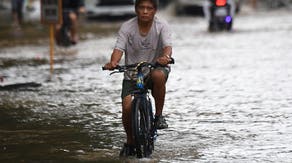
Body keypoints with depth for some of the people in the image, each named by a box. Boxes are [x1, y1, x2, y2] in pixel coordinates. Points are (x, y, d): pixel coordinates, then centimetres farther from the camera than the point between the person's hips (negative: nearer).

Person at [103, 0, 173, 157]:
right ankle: (130, 142, 12)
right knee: (127, 107, -16)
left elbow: (167, 45, -25)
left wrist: (166, 57, -49)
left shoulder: (162, 26, -10)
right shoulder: (127, 27, -9)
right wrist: (113, 62, -42)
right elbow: (119, 48, -19)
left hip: (155, 68, -1)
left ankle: (159, 115, -17)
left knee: (158, 76, -38)